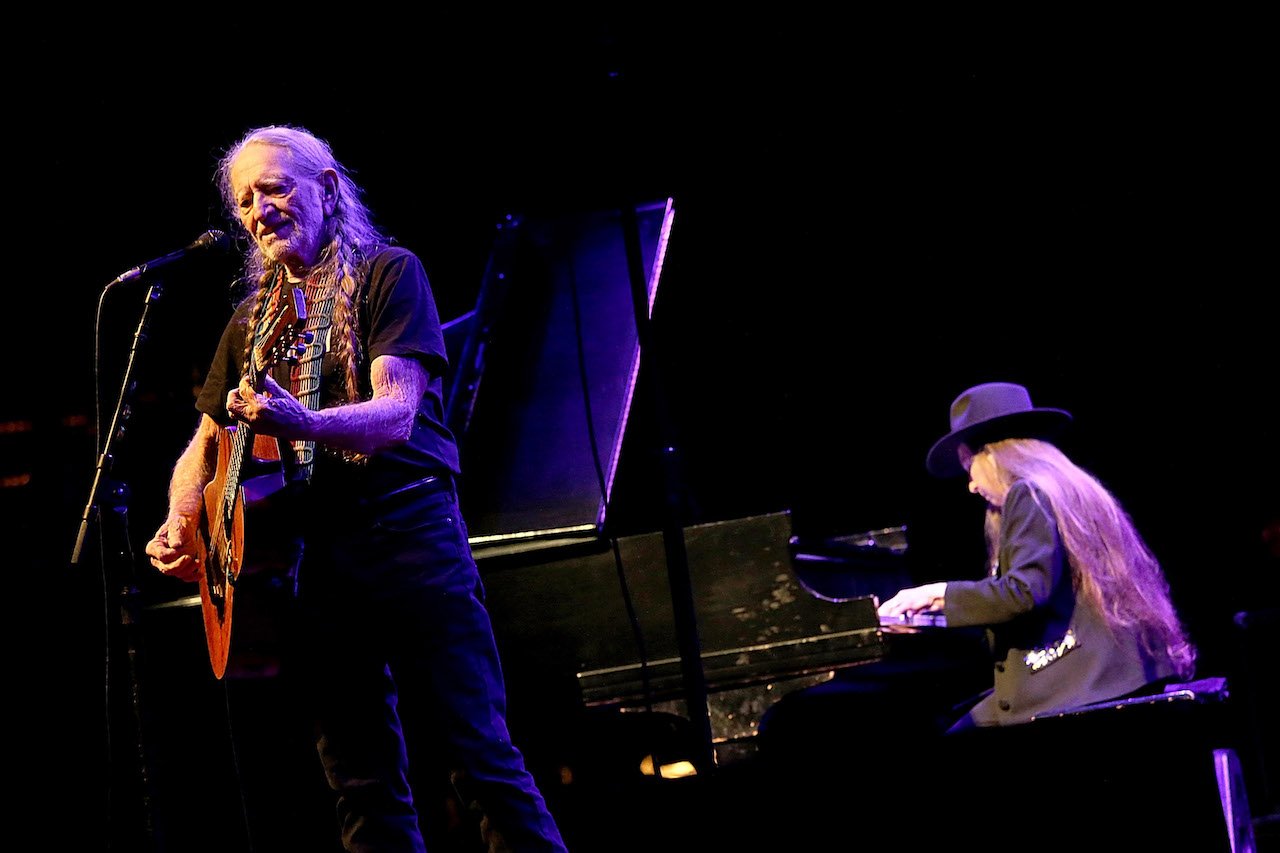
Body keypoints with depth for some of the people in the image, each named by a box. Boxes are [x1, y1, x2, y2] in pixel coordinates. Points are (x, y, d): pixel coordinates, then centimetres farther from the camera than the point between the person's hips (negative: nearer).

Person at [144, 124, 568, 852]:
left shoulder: (388, 273, 2)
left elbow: (396, 411, -11)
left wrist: (303, 422, -31)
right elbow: (206, 442, 23)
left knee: (478, 748, -12)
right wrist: (181, 527, 3)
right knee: (363, 782, 4)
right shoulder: (253, 321, 19)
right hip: (312, 551, 6)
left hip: (405, 525, -5)